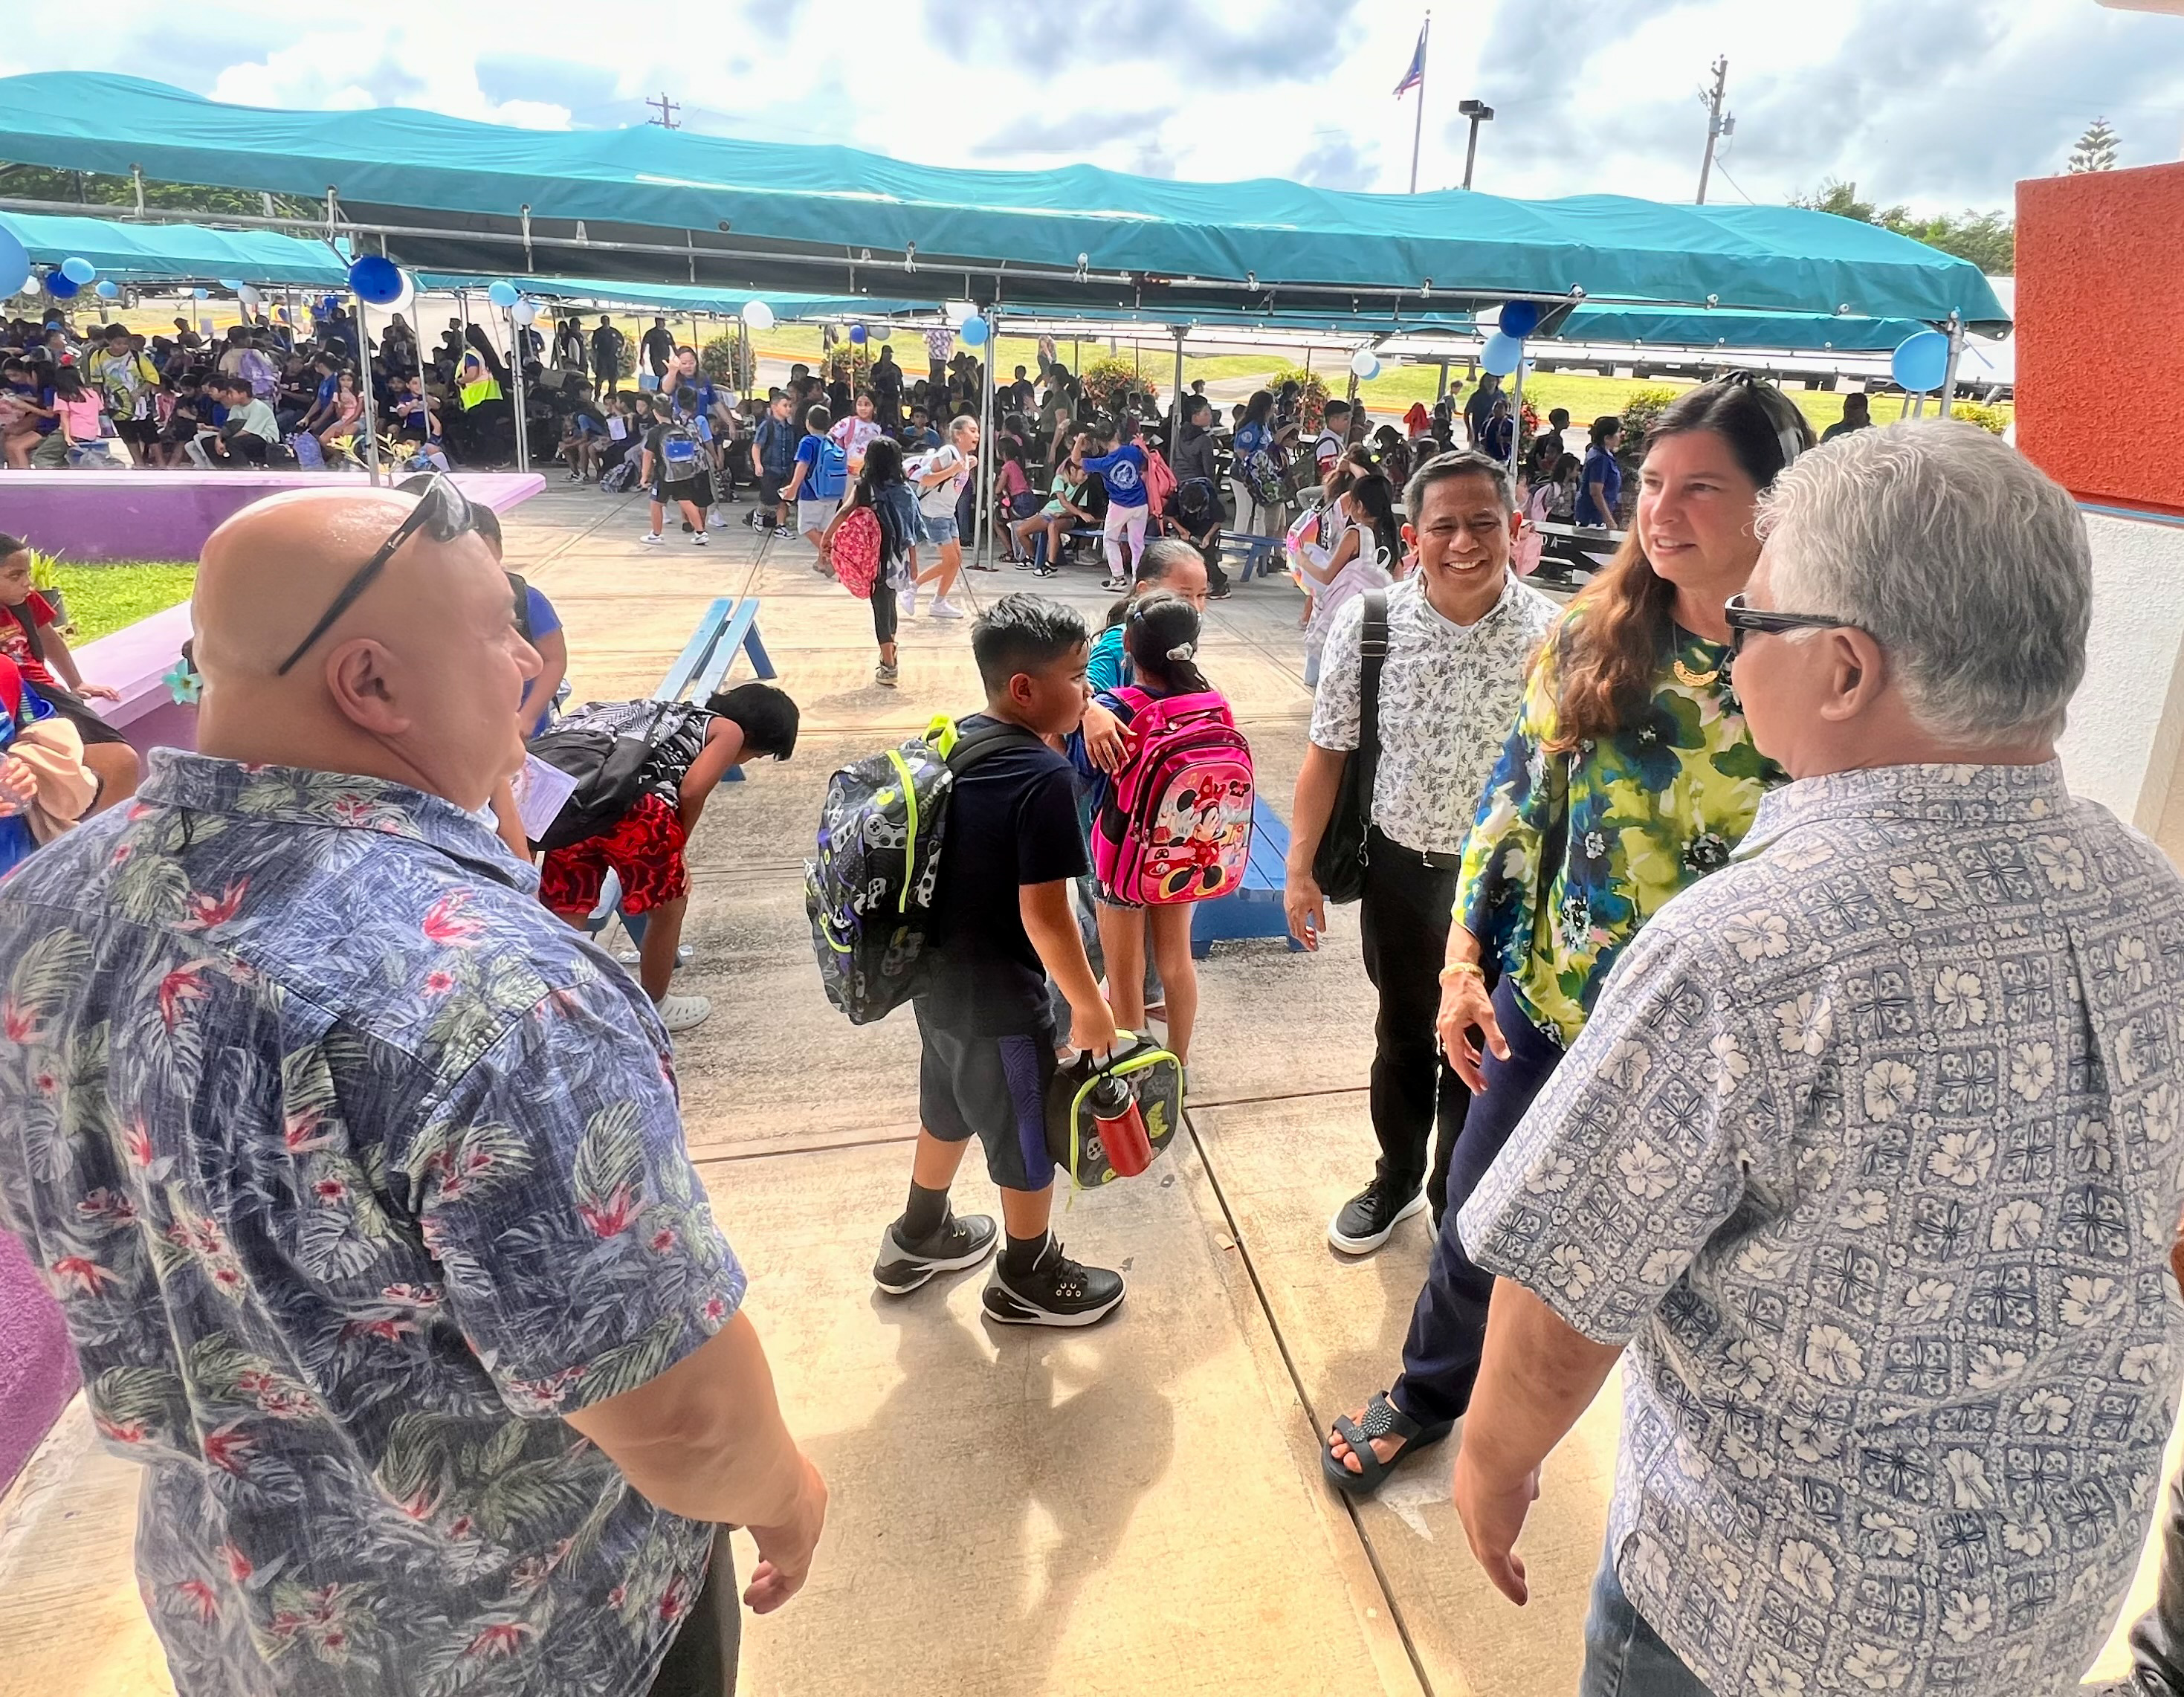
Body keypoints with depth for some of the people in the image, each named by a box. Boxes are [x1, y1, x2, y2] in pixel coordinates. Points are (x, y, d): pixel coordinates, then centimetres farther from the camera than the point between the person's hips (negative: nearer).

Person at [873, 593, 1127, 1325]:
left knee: (948, 1109, 28)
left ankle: (918, 1238, 49)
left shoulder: (953, 739, -1)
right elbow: (1043, 912, -24)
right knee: (1031, 1139, 14)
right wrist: (1090, 1007, -13)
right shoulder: (1045, 776, -24)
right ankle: (1027, 1279, 35)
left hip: (937, 977, 8)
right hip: (999, 999, -8)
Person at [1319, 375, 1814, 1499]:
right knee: (1478, 1212, 19)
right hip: (1544, 1004, 3)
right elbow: (1516, 795, 2)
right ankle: (1428, 1391, 49)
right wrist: (1465, 962, -1)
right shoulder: (1593, 636, -4)